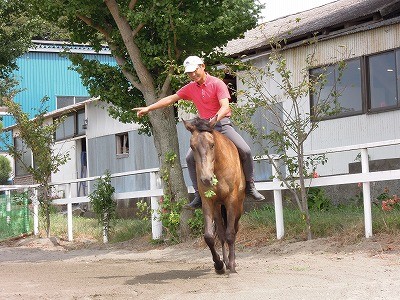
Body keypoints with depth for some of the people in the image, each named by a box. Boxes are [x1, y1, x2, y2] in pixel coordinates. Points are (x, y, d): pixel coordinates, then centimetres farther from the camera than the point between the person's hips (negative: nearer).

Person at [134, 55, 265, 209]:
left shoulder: (217, 83, -10)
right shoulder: (190, 88, 6)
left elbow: (225, 107, -21)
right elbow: (171, 98, 10)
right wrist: (148, 108, 5)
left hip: (222, 123, -4)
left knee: (245, 150, -20)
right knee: (190, 158, -9)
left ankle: (250, 186, -1)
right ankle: (199, 195, -1)